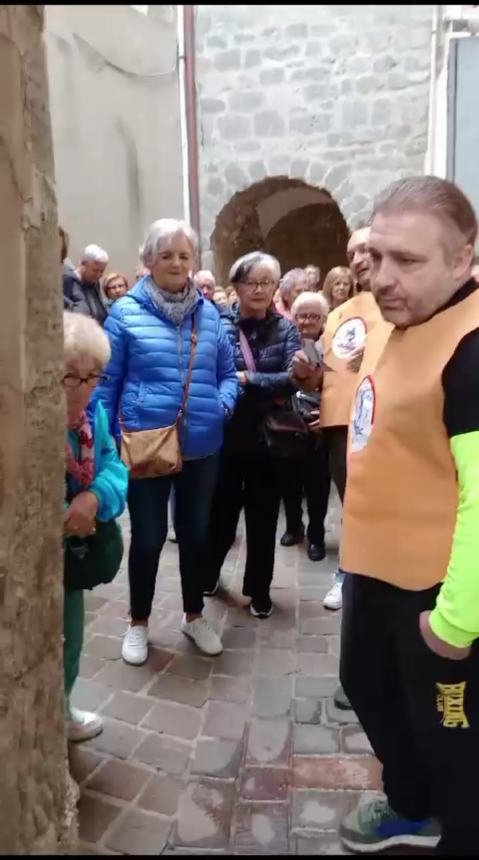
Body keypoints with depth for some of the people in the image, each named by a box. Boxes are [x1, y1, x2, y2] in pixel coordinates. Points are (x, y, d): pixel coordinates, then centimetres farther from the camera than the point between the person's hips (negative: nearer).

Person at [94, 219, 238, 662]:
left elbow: (228, 372, 11)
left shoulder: (209, 313, 5)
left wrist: (222, 403, -9)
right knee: (148, 537, 9)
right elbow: (107, 380, -3)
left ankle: (194, 615, 38)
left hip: (201, 446, 4)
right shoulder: (127, 311, -5)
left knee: (196, 532, 17)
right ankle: (138, 622, 32)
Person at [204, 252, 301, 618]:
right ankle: (208, 572, 40)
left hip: (268, 438, 1)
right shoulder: (220, 325, -4)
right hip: (226, 435, -1)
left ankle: (259, 590, 30)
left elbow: (293, 378, -13)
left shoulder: (285, 328, 1)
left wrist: (246, 378, -17)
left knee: (263, 517, 11)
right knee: (221, 511, 12)